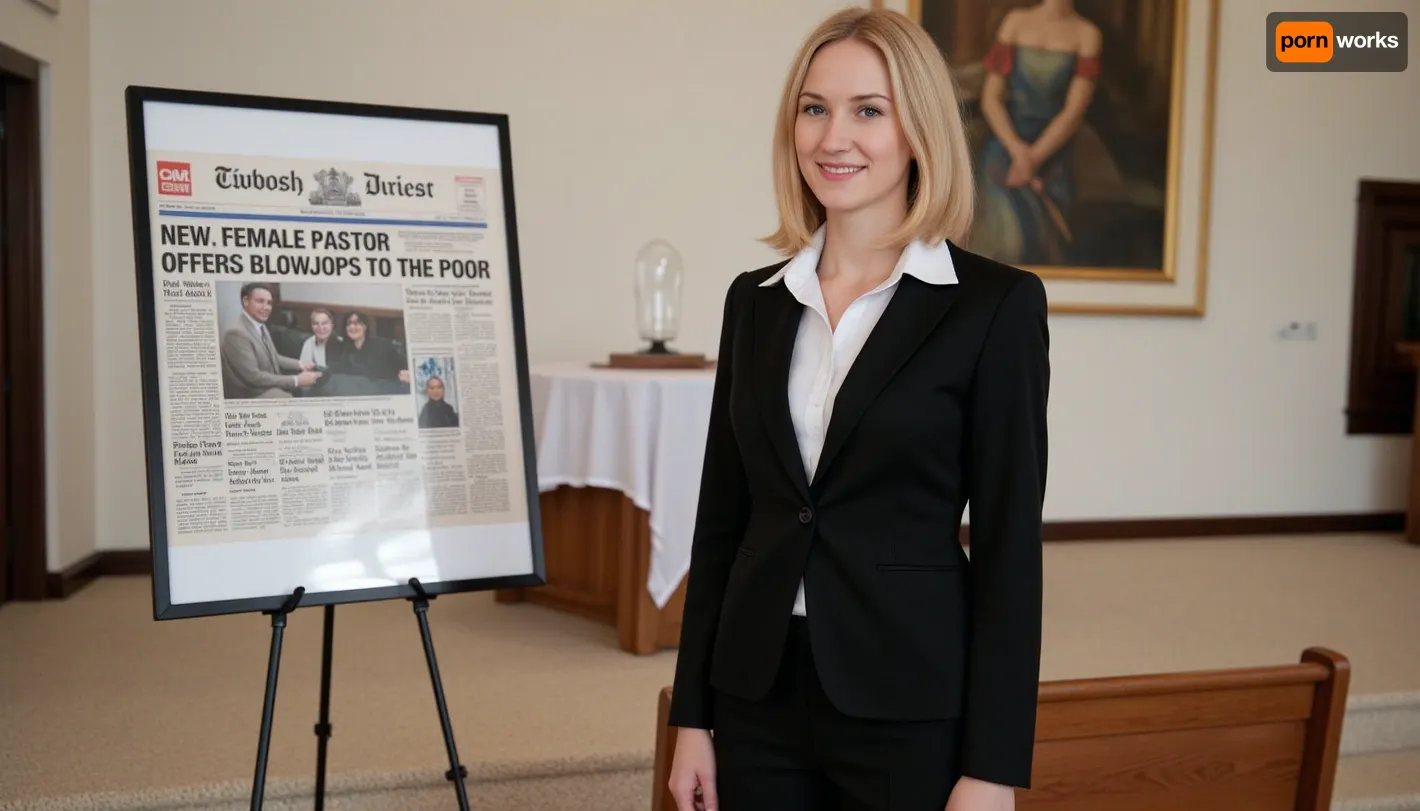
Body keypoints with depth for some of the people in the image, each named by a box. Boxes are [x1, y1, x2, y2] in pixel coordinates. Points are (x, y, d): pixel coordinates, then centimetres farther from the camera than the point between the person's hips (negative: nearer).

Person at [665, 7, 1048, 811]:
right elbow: (721, 518, 6)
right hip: (759, 696, 4)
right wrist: (693, 714, 6)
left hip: (912, 709, -4)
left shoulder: (996, 302, -8)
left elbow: (1009, 545, -9)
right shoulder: (757, 298, 4)